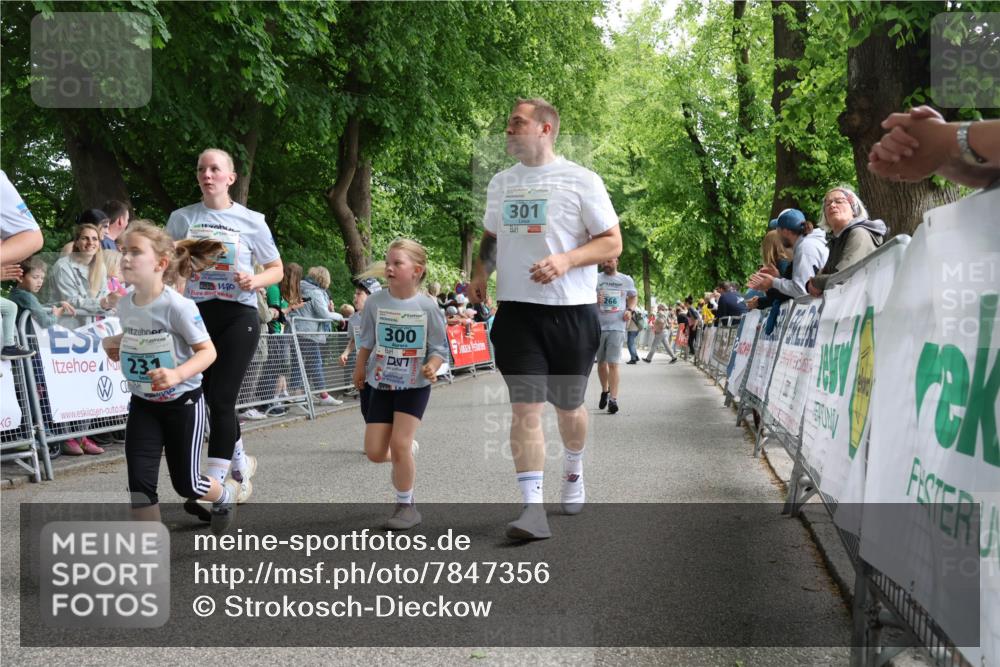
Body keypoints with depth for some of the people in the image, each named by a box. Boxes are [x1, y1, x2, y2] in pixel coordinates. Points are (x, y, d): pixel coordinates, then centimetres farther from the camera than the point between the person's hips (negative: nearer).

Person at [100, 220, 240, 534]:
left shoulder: (177, 305, -23)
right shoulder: (125, 304, -3)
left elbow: (207, 350, -20)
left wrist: (177, 374, -37)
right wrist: (112, 342, -1)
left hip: (182, 403, -5)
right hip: (143, 404, 5)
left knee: (185, 483, 7)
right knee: (139, 481, -5)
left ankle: (226, 493, 42)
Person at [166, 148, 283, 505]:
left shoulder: (251, 220, 2)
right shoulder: (181, 218, 8)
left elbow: (276, 270, 8)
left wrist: (254, 280, -13)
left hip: (237, 315, -3)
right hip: (196, 313, 3)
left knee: (220, 398, -9)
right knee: (213, 397, 6)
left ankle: (215, 483, -2)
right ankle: (240, 462, 29)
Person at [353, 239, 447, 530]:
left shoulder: (427, 306, -13)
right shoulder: (375, 301, -6)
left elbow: (439, 347, -7)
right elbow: (367, 342, 8)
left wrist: (432, 367, -26)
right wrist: (359, 370, 14)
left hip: (414, 386, -3)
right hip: (380, 384, 3)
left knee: (400, 443, -13)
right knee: (374, 452, 0)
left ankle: (406, 506, 6)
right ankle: (402, 463, 37)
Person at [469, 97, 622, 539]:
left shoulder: (581, 181, -3)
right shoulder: (500, 183, 12)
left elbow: (612, 243, -4)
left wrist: (565, 260, -20)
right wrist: (480, 274, 6)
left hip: (571, 310, -2)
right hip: (515, 309, 3)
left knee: (568, 405, 12)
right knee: (525, 406, -9)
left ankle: (573, 470, 42)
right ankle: (533, 509, -10)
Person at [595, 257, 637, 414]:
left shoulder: (627, 280, 8)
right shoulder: (595, 278, 4)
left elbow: (633, 296, 23)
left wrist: (630, 310, 3)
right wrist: (593, 299, -18)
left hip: (617, 327, -1)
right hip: (598, 326, 1)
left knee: (613, 364, -11)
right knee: (601, 363, 12)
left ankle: (613, 399, -12)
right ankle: (605, 391, 35)